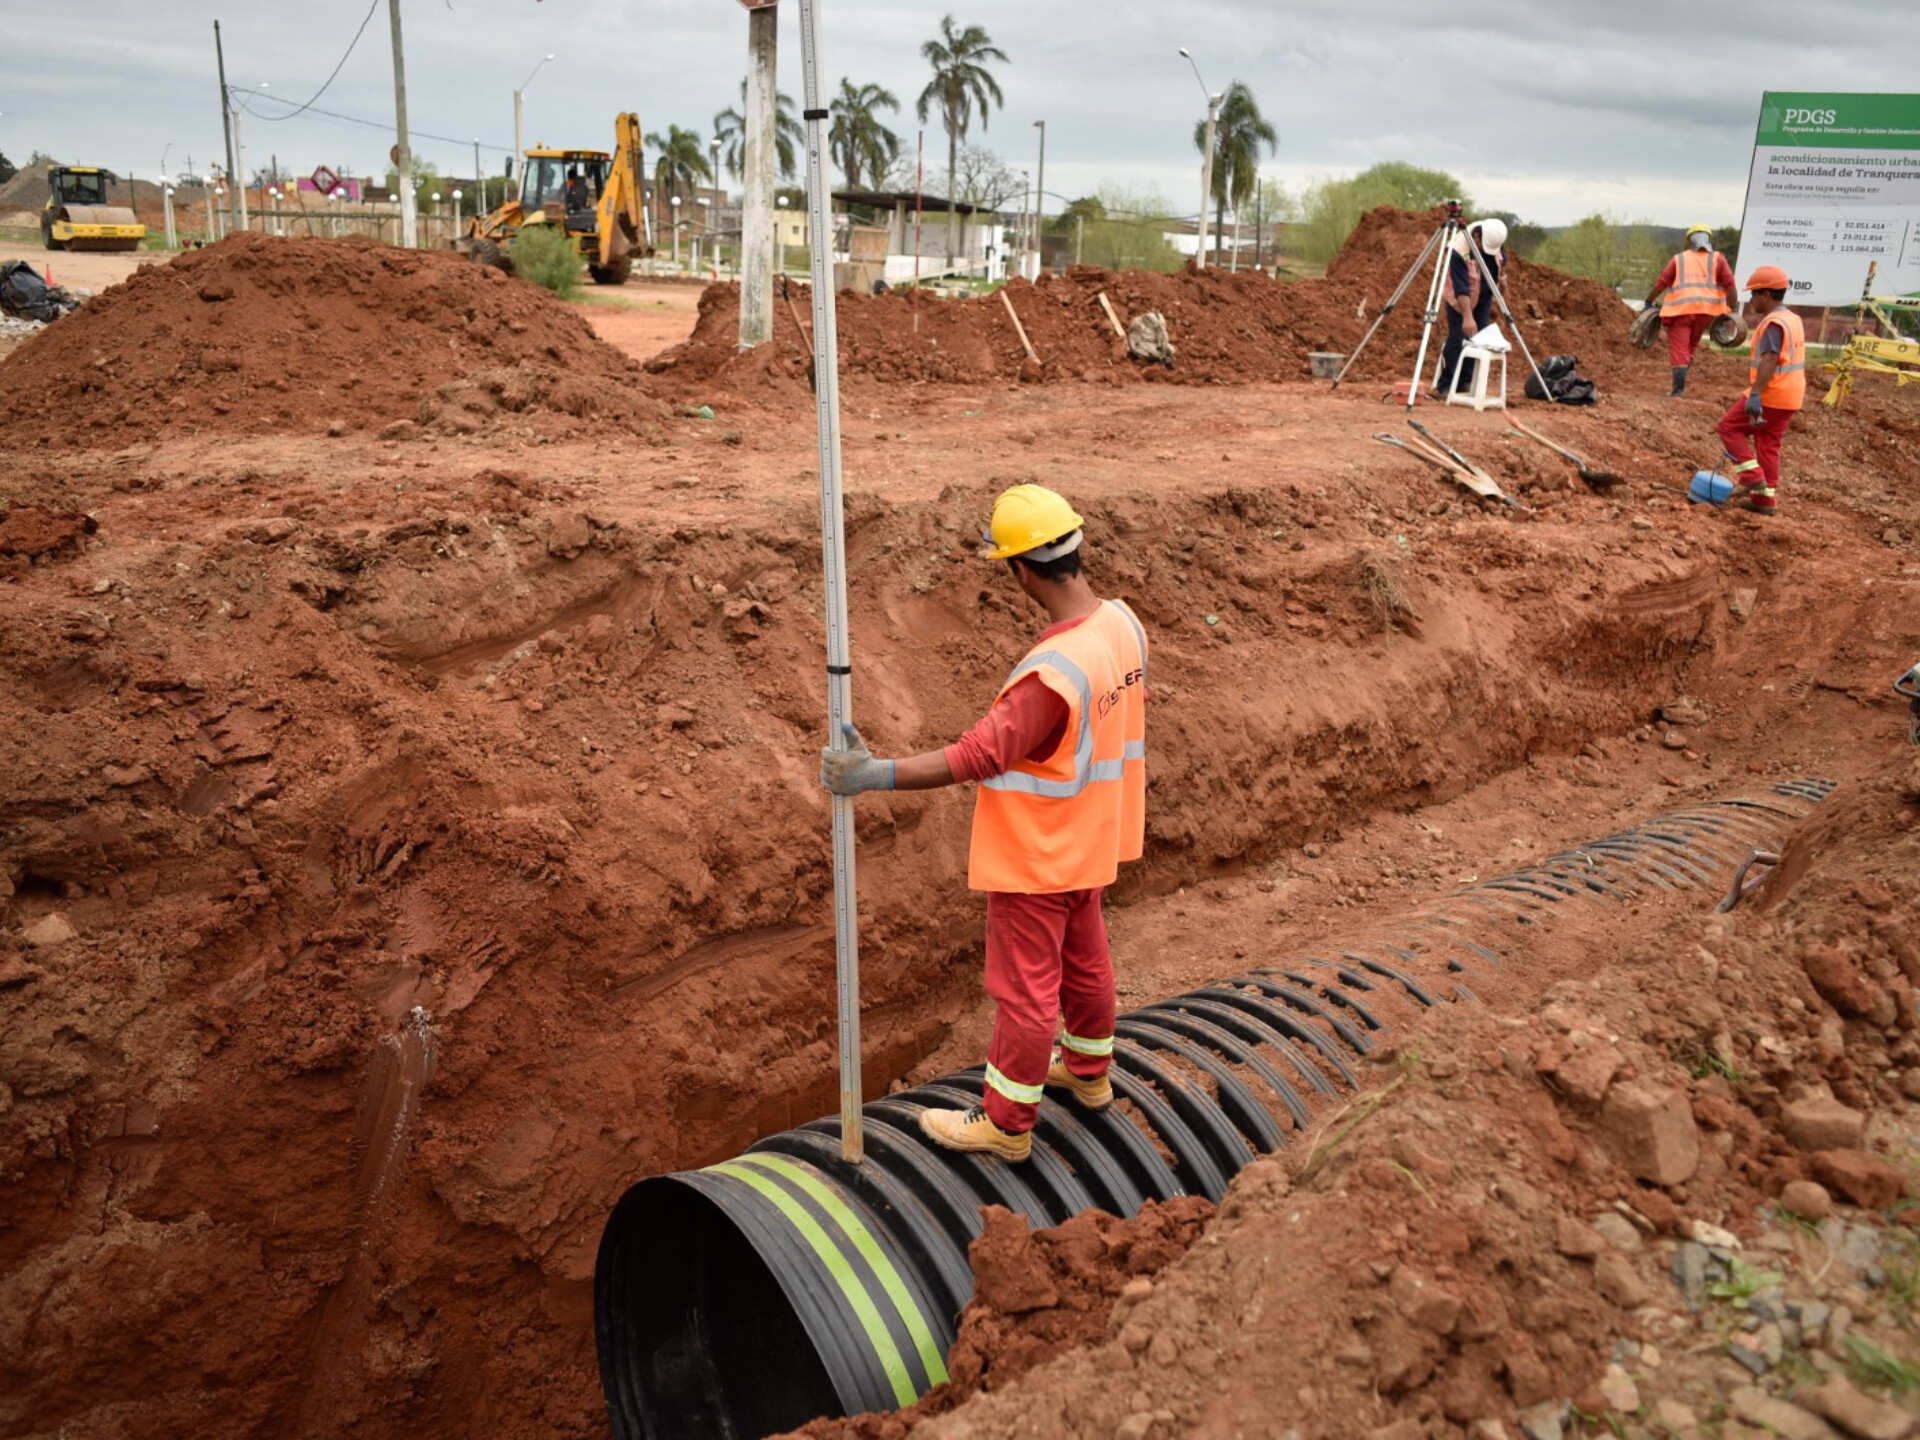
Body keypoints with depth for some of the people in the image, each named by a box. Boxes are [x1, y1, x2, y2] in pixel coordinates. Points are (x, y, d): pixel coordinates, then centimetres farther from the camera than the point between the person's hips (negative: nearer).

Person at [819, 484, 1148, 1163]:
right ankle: (1088, 1073, 48)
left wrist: (877, 775, -35)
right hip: (1088, 843, 9)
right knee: (1083, 958, 26)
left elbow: (978, 754, -35)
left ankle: (1005, 1124, 24)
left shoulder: (1052, 672, -34)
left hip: (1036, 858, -9)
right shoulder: (1121, 622, -6)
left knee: (1025, 986, 7)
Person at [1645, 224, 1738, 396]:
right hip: (1707, 310, 2)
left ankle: (1678, 388, -5)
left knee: (1679, 349, 1)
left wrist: (1648, 301, 15)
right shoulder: (1717, 259, 11)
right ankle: (1680, 382, 10)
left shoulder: (1678, 259, 11)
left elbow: (1661, 283, 5)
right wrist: (1734, 308, 8)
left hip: (1680, 309, -2)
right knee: (1692, 343, 20)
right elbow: (1729, 284, 3)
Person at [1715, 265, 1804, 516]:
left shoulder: (1773, 323, -16)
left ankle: (1752, 477, -3)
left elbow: (1769, 361, -27)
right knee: (1768, 445, 12)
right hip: (1790, 398, 9)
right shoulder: (1794, 320, 16)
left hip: (1769, 396, -9)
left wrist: (1755, 394, -32)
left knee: (1730, 427, 3)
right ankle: (1766, 499, 14)